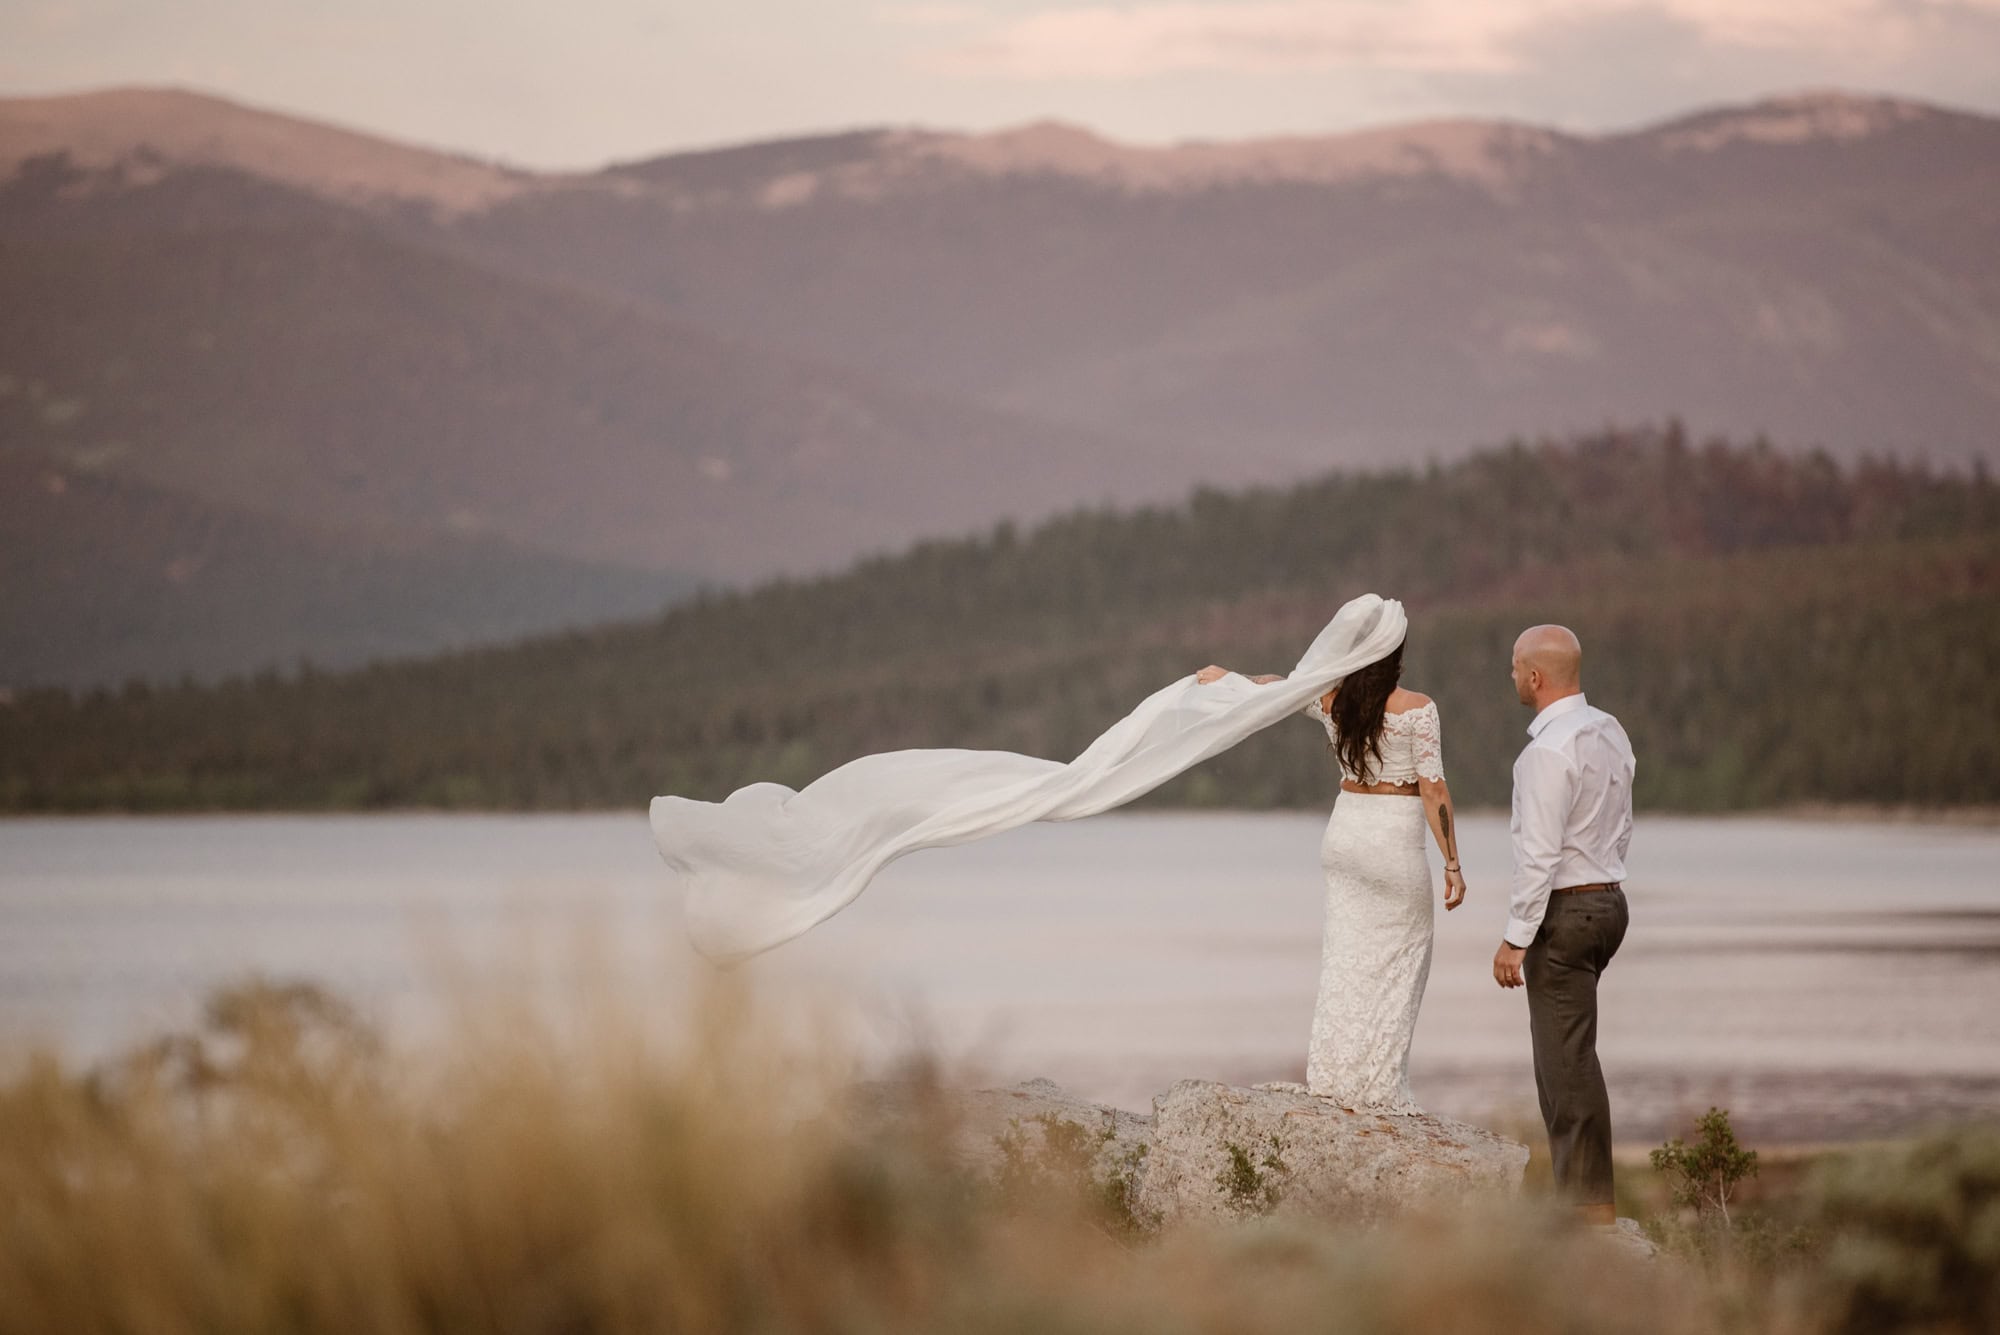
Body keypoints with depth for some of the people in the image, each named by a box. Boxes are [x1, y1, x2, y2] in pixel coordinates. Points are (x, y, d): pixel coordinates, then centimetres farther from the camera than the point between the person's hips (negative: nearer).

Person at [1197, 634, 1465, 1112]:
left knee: (1344, 956, 10)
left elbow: (1276, 687, 13)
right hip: (1395, 840, -5)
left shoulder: (1329, 700, -1)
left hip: (1344, 834, 5)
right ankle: (1379, 1090, 2)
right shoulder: (1416, 709, -14)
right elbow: (1433, 790, -14)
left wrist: (1223, 677, 25)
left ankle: (1332, 1078, 8)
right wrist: (1452, 863, -10)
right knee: (1397, 963, 4)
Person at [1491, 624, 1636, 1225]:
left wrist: (1516, 937, -16)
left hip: (1563, 910, -9)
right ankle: (1574, 1183, 17)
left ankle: (1591, 1202, -3)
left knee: (1567, 1059, -5)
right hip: (1609, 899, 9)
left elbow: (1540, 853, -20)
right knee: (1559, 1050, 15)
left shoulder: (1549, 752, -19)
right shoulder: (1610, 732, 10)